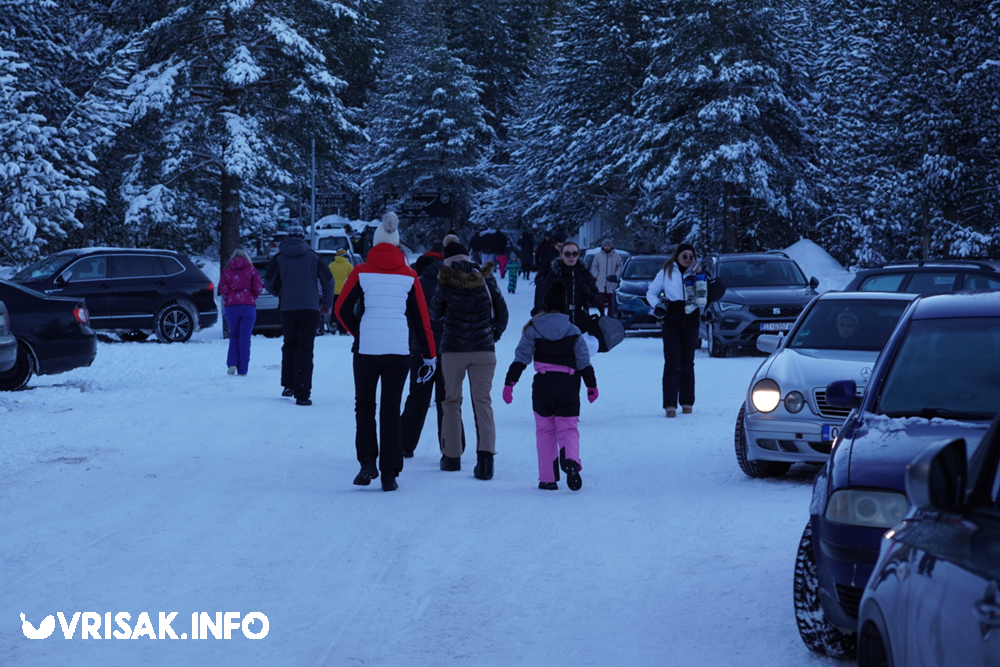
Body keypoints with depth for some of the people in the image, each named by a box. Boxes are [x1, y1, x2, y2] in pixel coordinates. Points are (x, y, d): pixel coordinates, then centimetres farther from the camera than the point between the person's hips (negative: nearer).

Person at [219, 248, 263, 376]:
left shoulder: (226, 271, 8)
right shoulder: (251, 270, 6)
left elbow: (222, 289, -2)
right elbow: (258, 287, -2)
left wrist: (228, 300, 14)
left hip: (231, 307, 1)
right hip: (248, 306, -1)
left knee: (234, 336, 14)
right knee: (245, 338, 2)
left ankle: (232, 363, -5)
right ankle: (242, 370, -1)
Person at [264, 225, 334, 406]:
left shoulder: (279, 258, 4)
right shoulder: (312, 257, 5)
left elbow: (268, 283, 2)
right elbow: (328, 281, 4)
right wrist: (326, 303, 17)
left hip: (287, 309, 1)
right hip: (310, 308, -1)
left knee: (289, 346, 21)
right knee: (305, 350, -3)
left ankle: (288, 385, 21)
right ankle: (302, 394, -12)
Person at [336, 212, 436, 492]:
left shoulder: (362, 272, -2)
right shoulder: (408, 275, 3)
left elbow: (342, 309, 0)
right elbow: (421, 318, 5)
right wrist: (430, 355, 11)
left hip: (367, 350, -1)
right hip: (399, 351, 1)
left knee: (364, 406, 14)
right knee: (391, 411, 8)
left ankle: (368, 463, -1)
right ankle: (389, 474, 5)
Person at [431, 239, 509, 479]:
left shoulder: (446, 282, -4)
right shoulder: (486, 279, 3)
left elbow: (435, 313, 9)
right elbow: (501, 311, 7)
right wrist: (495, 334, 21)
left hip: (453, 350, -1)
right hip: (483, 351, 1)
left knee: (452, 401, 12)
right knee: (482, 402, 0)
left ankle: (452, 456, 14)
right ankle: (486, 453, -18)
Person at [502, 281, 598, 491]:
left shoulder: (532, 330, 2)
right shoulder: (573, 332, 4)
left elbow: (520, 358, -3)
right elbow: (584, 362, 3)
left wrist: (509, 382, -3)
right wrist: (591, 385, 11)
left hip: (543, 386, 0)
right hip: (568, 385, 0)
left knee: (545, 430, 11)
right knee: (568, 428, 5)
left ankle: (547, 478, 7)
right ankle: (570, 459, -29)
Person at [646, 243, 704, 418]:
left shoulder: (696, 273, 9)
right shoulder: (666, 272, 5)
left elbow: (704, 297, 7)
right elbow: (651, 293, 10)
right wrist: (658, 306, -7)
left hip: (691, 321, 2)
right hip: (671, 321, -2)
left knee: (687, 362, 7)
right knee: (672, 362, -10)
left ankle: (687, 402, 13)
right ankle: (670, 404, -15)